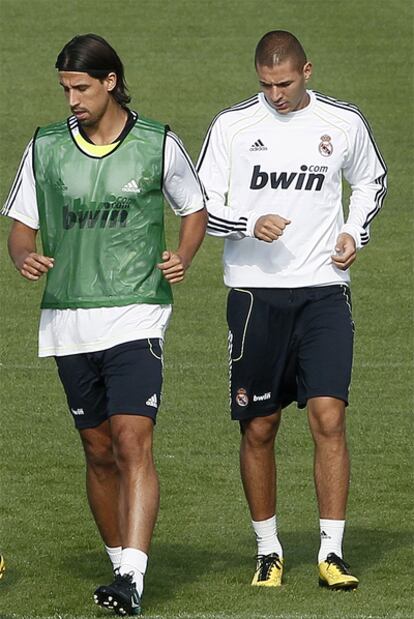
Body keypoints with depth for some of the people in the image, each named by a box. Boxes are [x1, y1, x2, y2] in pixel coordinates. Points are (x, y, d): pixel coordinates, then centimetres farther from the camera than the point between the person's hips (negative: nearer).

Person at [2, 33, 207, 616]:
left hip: (135, 316, -3)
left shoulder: (159, 144, 0)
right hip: (68, 321, 3)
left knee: (133, 443, -17)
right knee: (99, 452, 9)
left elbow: (195, 209, 14)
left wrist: (182, 256, -5)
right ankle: (120, 563, 25)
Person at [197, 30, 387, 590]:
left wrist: (354, 233, 4)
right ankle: (268, 550, 19)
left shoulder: (344, 123, 4)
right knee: (258, 428, 4)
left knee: (329, 416, -11)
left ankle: (332, 553, -7)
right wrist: (250, 225, -16)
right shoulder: (232, 126, 0)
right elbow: (201, 207, 2)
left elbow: (373, 181, 21)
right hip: (255, 292, 0)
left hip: (324, 291, 0)